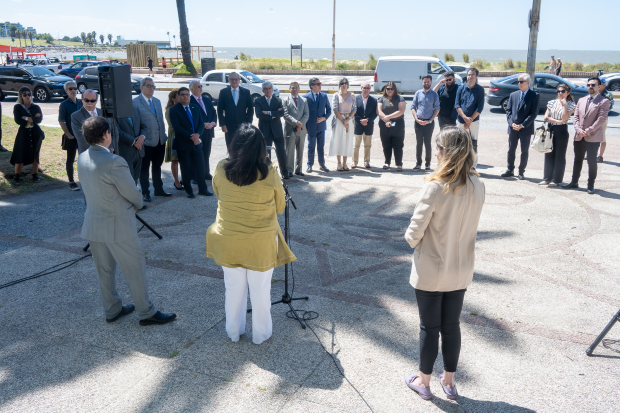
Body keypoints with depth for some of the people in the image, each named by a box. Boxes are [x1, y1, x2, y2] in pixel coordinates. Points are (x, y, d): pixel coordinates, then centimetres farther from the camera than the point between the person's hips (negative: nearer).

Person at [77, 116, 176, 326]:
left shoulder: (82, 159, 0)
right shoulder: (114, 162, -25)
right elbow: (133, 194, -16)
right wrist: (136, 206, 7)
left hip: (93, 225, 8)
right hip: (118, 226, -8)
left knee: (104, 270, 19)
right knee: (135, 270, 6)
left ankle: (112, 309, 34)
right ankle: (146, 312, 19)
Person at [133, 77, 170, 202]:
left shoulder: (157, 101, 14)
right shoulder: (135, 102, -8)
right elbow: (135, 124, -9)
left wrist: (164, 135, 10)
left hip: (160, 141, 6)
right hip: (146, 142, -6)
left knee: (157, 166, 18)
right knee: (144, 168, 6)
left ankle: (158, 189, 30)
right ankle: (145, 193, 15)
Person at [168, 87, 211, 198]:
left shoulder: (196, 108, 13)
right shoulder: (174, 110, -4)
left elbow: (201, 123, 9)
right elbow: (177, 127, -13)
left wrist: (197, 134, -12)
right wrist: (191, 137, -17)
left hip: (196, 142, 5)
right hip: (183, 144, -4)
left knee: (201, 166, 5)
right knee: (186, 168, 3)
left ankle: (202, 189, 17)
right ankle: (188, 190, 15)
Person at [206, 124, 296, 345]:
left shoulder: (221, 169, -12)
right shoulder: (269, 173, -18)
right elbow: (279, 207, -4)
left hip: (229, 243, 2)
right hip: (261, 244, -2)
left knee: (233, 288, 19)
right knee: (260, 290, 15)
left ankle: (234, 332, 36)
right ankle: (260, 334, 31)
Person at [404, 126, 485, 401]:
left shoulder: (435, 187, -24)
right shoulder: (477, 186, -6)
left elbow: (414, 233, -20)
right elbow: (471, 226, 6)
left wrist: (410, 238, 1)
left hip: (430, 272, -5)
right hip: (461, 271, 5)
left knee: (429, 328, 12)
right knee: (451, 326, 19)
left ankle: (423, 382, 30)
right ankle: (449, 381, 34)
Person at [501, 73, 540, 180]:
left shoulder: (535, 95, -3)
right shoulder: (513, 95, 10)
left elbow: (534, 113, -9)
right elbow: (508, 110, 9)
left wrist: (522, 125, -15)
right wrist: (511, 123, -7)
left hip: (526, 128, -4)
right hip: (513, 128, 4)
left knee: (524, 151, 4)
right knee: (511, 150, 8)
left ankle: (521, 172, 12)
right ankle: (510, 170, 20)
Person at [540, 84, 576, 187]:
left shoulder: (571, 104, -3)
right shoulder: (552, 103, 8)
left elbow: (564, 118, -16)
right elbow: (546, 117, 1)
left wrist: (564, 104, -13)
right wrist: (558, 121, -11)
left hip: (562, 131, -4)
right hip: (551, 130, 4)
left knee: (559, 156, 0)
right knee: (549, 155, 8)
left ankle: (556, 180, 5)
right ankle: (547, 178, 16)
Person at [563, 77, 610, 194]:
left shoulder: (604, 101, -5)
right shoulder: (581, 100, 13)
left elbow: (601, 119, -13)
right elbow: (575, 117, 9)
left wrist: (588, 131, -17)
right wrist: (578, 130, -7)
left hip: (593, 137, -5)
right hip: (579, 137, 5)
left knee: (592, 162, -1)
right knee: (577, 160, 13)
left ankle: (590, 185, 10)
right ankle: (574, 182, 23)